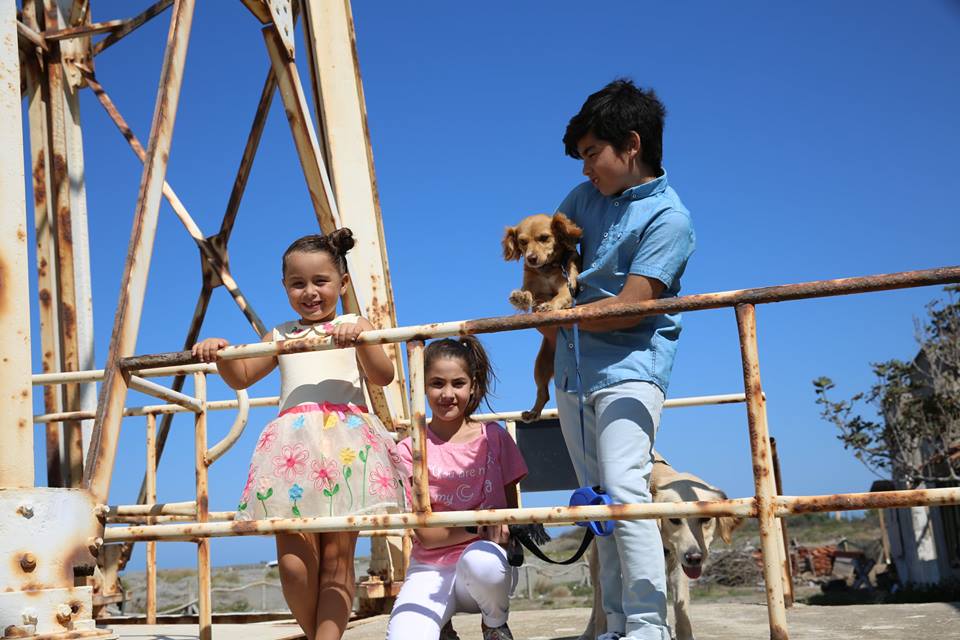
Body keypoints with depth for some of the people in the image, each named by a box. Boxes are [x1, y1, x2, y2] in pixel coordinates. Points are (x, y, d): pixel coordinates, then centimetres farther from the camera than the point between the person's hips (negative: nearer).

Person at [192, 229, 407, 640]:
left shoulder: (354, 327, 14)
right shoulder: (280, 336, 25)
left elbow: (383, 377, 0)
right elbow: (241, 377, 29)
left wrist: (360, 337, -18)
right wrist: (221, 353, 8)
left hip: (345, 440, -2)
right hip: (293, 443, 3)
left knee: (337, 558, -7)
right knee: (293, 558, -9)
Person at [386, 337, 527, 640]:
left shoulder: (494, 437, 4)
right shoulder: (410, 450, 0)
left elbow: (511, 512, 8)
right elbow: (426, 535, -6)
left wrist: (503, 529, -16)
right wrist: (480, 526, -22)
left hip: (486, 567, 0)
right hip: (431, 569, 0)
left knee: (480, 559, -37)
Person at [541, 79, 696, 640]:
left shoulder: (669, 218, -11)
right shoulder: (586, 196, 9)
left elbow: (629, 307, -17)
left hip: (629, 367, -7)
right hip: (573, 370, 7)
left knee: (625, 491, -20)